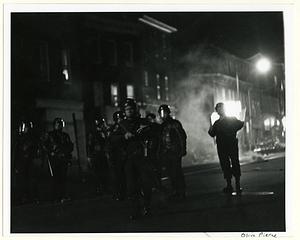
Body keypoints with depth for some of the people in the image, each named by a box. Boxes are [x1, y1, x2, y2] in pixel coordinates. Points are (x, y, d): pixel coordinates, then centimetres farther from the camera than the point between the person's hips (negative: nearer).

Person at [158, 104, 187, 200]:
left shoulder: (175, 123, -3)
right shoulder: (162, 126, 15)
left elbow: (182, 136, -7)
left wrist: (183, 150, -14)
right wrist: (160, 153, 13)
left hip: (175, 152, -6)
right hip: (166, 154, 6)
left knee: (177, 173, -8)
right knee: (171, 174, 7)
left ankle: (181, 193, -2)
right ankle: (174, 192, 14)